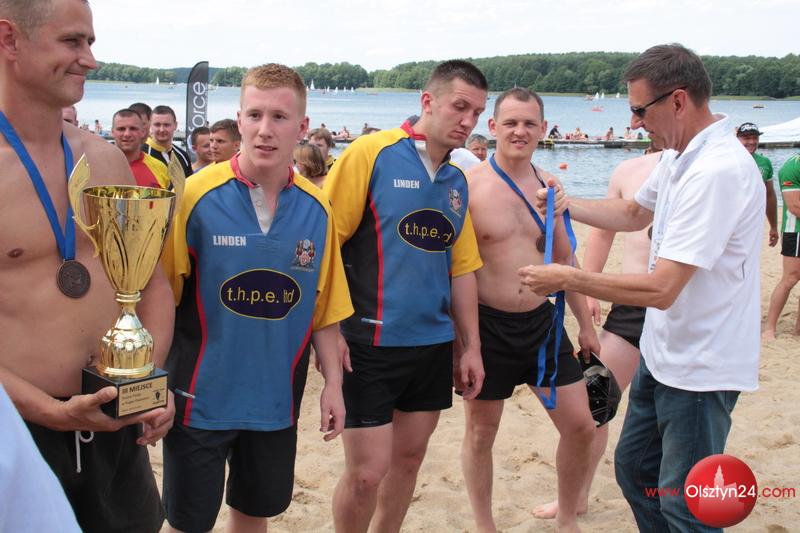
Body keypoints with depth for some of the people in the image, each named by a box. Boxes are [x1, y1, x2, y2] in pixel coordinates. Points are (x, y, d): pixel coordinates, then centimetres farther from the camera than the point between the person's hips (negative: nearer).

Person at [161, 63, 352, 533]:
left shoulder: (317, 208, -2)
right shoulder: (198, 194, -13)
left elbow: (324, 307, 5)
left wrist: (333, 383, 4)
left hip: (276, 398, 3)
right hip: (202, 397, -3)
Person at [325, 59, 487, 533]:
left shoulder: (458, 182, 9)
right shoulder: (372, 153, -10)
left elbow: (462, 268, 13)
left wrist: (472, 347, 13)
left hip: (433, 345, 6)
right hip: (371, 345, -6)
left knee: (409, 458, 16)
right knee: (367, 472, -2)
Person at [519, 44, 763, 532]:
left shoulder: (718, 171, -27)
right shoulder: (679, 157, 4)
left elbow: (661, 290, -30)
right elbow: (635, 213, 23)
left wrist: (567, 279, -21)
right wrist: (568, 206, 8)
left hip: (700, 370, -10)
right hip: (663, 354, 10)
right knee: (635, 468, 21)